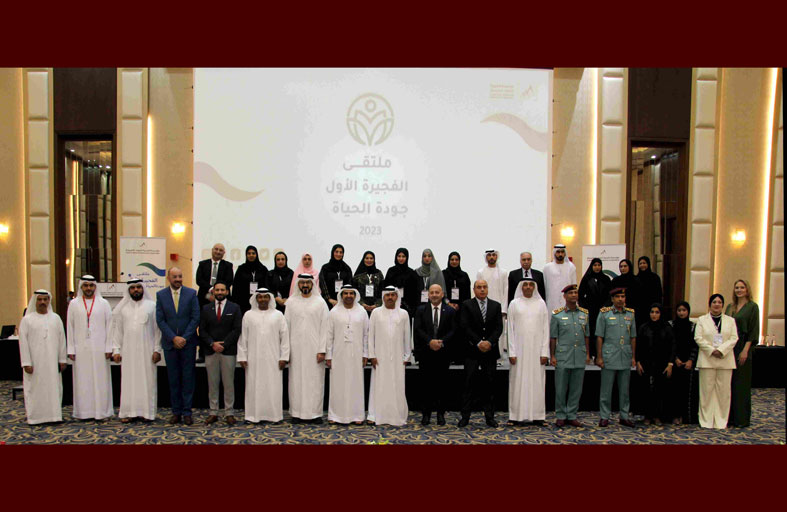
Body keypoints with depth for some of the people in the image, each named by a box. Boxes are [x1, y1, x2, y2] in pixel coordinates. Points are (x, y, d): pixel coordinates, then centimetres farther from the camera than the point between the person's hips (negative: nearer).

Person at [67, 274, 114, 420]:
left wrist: (109, 347, -3)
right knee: (82, 381, 4)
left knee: (100, 379, 2)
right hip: (80, 349, 1)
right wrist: (71, 349, 0)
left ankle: (101, 411, 10)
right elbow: (70, 328, 6)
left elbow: (109, 326, 3)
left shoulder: (103, 303, 5)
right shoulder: (74, 304, 7)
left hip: (99, 348, -1)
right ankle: (84, 411, 13)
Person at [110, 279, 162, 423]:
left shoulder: (152, 306, 3)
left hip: (147, 351, -2)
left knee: (147, 380, -1)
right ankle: (129, 412, 8)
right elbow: (117, 330, 10)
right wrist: (116, 350, 2)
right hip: (128, 351, 2)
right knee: (128, 381, 2)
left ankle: (146, 411, 5)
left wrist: (157, 350, -5)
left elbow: (157, 329, 1)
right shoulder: (122, 307, 10)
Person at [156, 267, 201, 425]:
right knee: (173, 379, 7)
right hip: (170, 343, 1)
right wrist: (173, 338, -10)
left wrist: (184, 338, -11)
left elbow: (196, 318, -4)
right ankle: (176, 412, 16)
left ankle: (187, 412, 9)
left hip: (188, 342, -1)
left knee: (188, 378, 2)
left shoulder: (191, 293, -1)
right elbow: (160, 320, -1)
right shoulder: (161, 295, 3)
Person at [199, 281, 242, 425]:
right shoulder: (206, 309, 10)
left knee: (229, 383, 1)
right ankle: (213, 413, 14)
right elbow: (202, 330, 5)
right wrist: (212, 344, -9)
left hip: (228, 351, -2)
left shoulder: (235, 308, 4)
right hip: (210, 351, 2)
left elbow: (237, 329, -3)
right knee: (212, 383, 6)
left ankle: (229, 413, 8)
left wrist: (224, 344, -11)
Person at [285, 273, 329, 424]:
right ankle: (297, 413, 14)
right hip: (296, 348, 1)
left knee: (315, 381, 1)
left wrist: (322, 350, -8)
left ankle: (315, 413, 9)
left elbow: (324, 327, -2)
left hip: (314, 348, -1)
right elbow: (286, 326, 6)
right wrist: (285, 349, 0)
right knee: (296, 380, 4)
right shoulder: (291, 301, 7)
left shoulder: (320, 302, 2)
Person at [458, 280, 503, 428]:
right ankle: (465, 416, 5)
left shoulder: (496, 305, 10)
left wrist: (489, 342, -12)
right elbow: (464, 327, -6)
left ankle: (489, 416, 12)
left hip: (491, 350, 2)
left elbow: (499, 327, 3)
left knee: (489, 384, 6)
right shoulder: (466, 305, 2)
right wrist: (479, 343, -13)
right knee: (469, 383, -1)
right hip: (472, 350, -2)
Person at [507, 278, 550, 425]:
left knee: (537, 381, 3)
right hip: (519, 349, -1)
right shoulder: (514, 304, 4)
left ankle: (537, 415, 11)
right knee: (518, 381, 1)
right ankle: (517, 415, 7)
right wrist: (511, 352, -5)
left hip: (536, 350, 1)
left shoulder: (541, 304, 6)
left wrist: (544, 352, -3)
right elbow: (510, 329, 2)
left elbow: (546, 329, 4)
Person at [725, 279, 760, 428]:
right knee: (729, 382, 6)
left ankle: (742, 418, 5)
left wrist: (745, 350, -15)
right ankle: (729, 416, 12)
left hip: (743, 347, -6)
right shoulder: (730, 307, 14)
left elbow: (754, 330, -9)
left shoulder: (752, 307, -3)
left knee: (741, 382, -2)